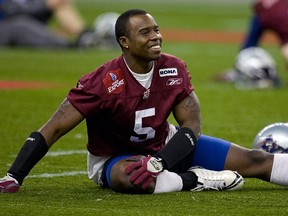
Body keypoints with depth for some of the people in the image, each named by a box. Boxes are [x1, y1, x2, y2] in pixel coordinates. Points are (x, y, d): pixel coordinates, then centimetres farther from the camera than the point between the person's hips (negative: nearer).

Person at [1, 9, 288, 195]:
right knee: (126, 176, -43)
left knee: (253, 161, -6)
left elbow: (191, 127, -13)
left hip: (165, 147, 5)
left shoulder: (173, 70, -11)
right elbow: (52, 130, -25)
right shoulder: (103, 82, -25)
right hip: (114, 155, -5)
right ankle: (196, 180, -28)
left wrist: (157, 162, -32)